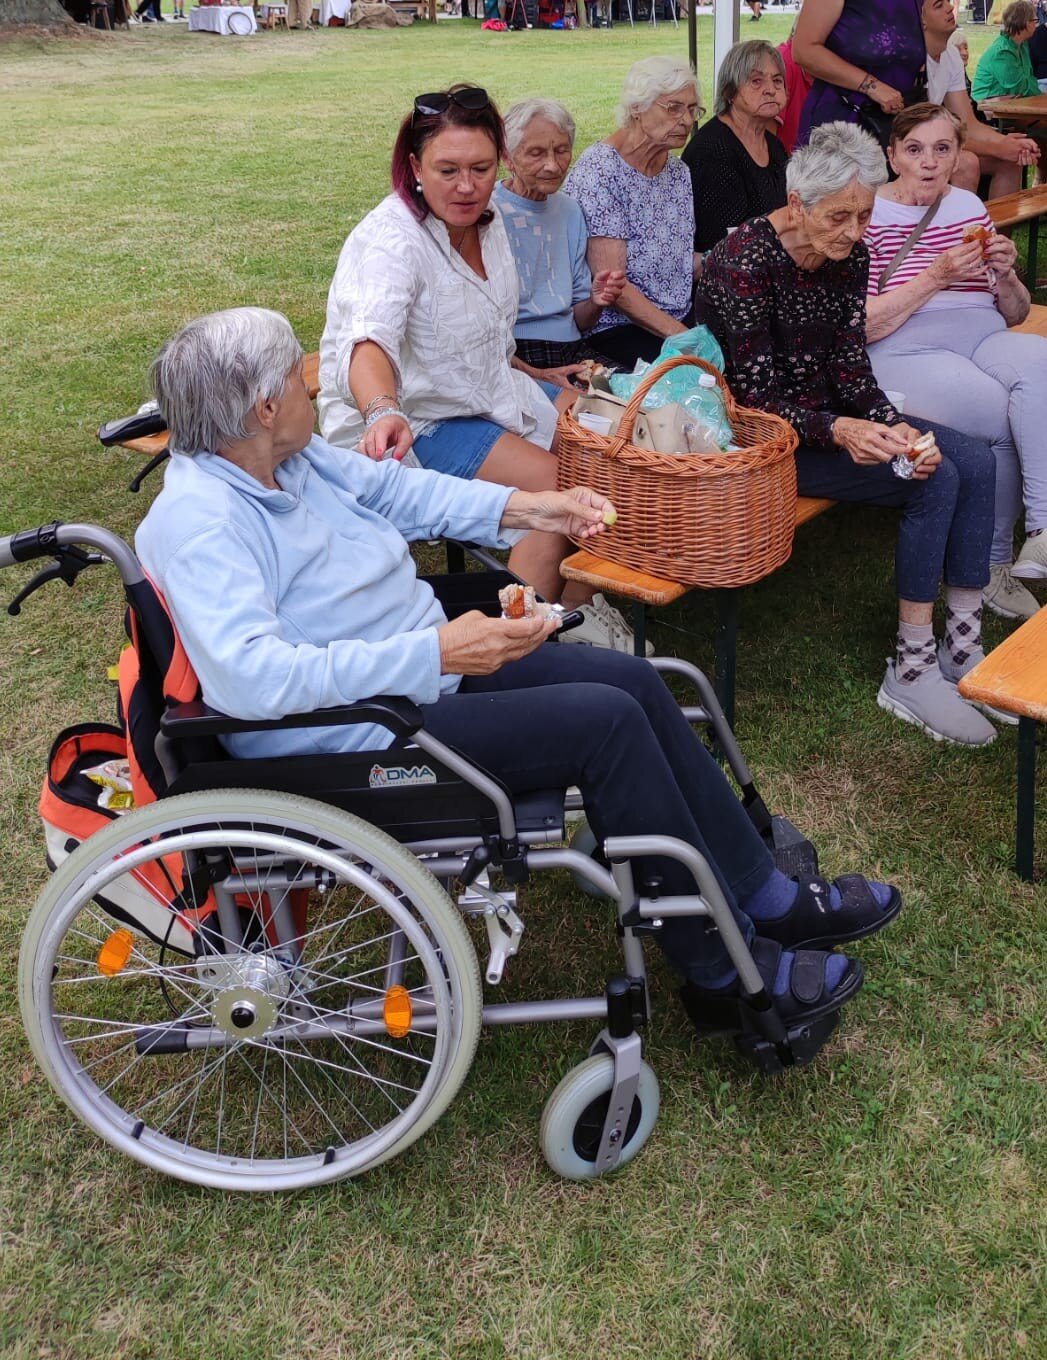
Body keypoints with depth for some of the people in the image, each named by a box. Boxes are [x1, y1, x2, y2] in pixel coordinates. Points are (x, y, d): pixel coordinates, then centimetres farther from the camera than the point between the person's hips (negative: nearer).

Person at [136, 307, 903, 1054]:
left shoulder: (288, 456, 5)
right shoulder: (198, 521, -23)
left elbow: (394, 488, 19)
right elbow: (254, 678, -34)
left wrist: (524, 509, 8)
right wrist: (436, 653, -36)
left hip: (428, 662, 10)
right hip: (360, 735, -10)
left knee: (632, 680, 0)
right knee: (605, 722, -19)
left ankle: (768, 899, 12)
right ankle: (727, 973, -3)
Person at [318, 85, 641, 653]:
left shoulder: (486, 222, 1)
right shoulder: (392, 240, -25)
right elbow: (368, 339, -45)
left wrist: (531, 374, 19)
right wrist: (383, 411, -63)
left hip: (487, 392, 9)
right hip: (414, 424, -9)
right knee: (560, 487, -23)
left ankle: (579, 605, 10)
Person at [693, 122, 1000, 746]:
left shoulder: (851, 255, 1)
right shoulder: (745, 262, -21)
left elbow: (851, 366, 1)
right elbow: (757, 396, -23)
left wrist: (894, 427, -17)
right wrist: (840, 431, -37)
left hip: (831, 412, 8)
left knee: (976, 461, -7)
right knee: (936, 481, -21)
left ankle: (965, 651, -1)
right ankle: (912, 672, -12)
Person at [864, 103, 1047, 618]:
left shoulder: (970, 208, 18)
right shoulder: (869, 215, 2)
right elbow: (862, 325, -9)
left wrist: (1005, 275, -1)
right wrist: (937, 276, -16)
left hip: (983, 340, 5)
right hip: (907, 354, -4)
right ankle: (994, 563, -12)